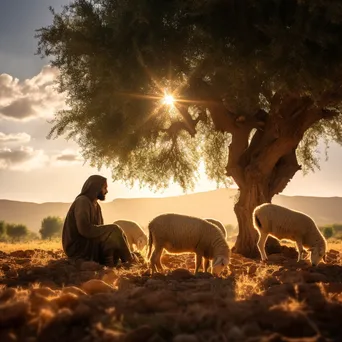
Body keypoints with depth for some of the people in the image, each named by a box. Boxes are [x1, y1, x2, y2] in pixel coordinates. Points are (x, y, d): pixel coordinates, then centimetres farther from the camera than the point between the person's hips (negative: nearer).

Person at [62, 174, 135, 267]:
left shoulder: (96, 205, 13)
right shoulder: (82, 201, -15)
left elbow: (98, 227, 12)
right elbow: (85, 229, -26)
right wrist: (110, 229, -16)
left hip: (89, 245, 9)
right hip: (78, 247, -9)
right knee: (114, 230, -14)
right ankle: (128, 259, 3)